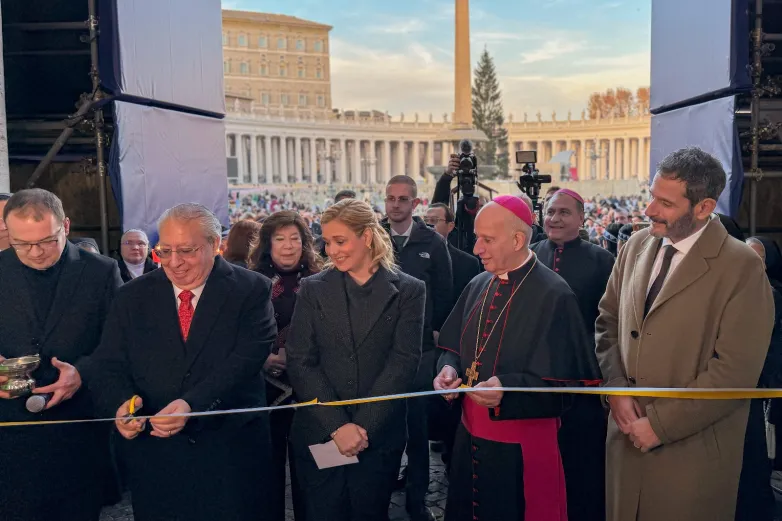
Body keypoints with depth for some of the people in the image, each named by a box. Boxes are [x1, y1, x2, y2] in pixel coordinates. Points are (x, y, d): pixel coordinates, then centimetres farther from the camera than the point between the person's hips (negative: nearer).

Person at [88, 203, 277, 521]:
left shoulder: (251, 290, -4)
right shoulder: (133, 296, 6)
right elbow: (108, 366, 1)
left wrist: (192, 404, -29)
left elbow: (244, 361, -16)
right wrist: (121, 402, -21)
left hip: (232, 453, -2)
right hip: (151, 454, 2)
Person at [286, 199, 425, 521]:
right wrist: (338, 425, -12)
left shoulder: (408, 291, 0)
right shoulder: (313, 289, 3)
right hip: (319, 436, 1)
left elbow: (404, 362, -6)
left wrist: (363, 427, -13)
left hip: (379, 436, -1)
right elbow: (300, 362, -3)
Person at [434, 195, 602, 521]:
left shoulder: (554, 295, -15)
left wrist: (509, 387, -29)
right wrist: (449, 368, -8)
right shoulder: (478, 286, 5)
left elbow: (569, 379, -17)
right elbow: (454, 346, 14)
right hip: (471, 433, 6)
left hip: (523, 444, -6)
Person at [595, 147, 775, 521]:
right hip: (628, 434, 5)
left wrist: (660, 423, -15)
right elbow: (607, 321, 9)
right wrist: (616, 391, -5)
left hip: (692, 451, -4)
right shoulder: (637, 246, 3)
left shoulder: (741, 268, -14)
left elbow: (735, 372, -17)